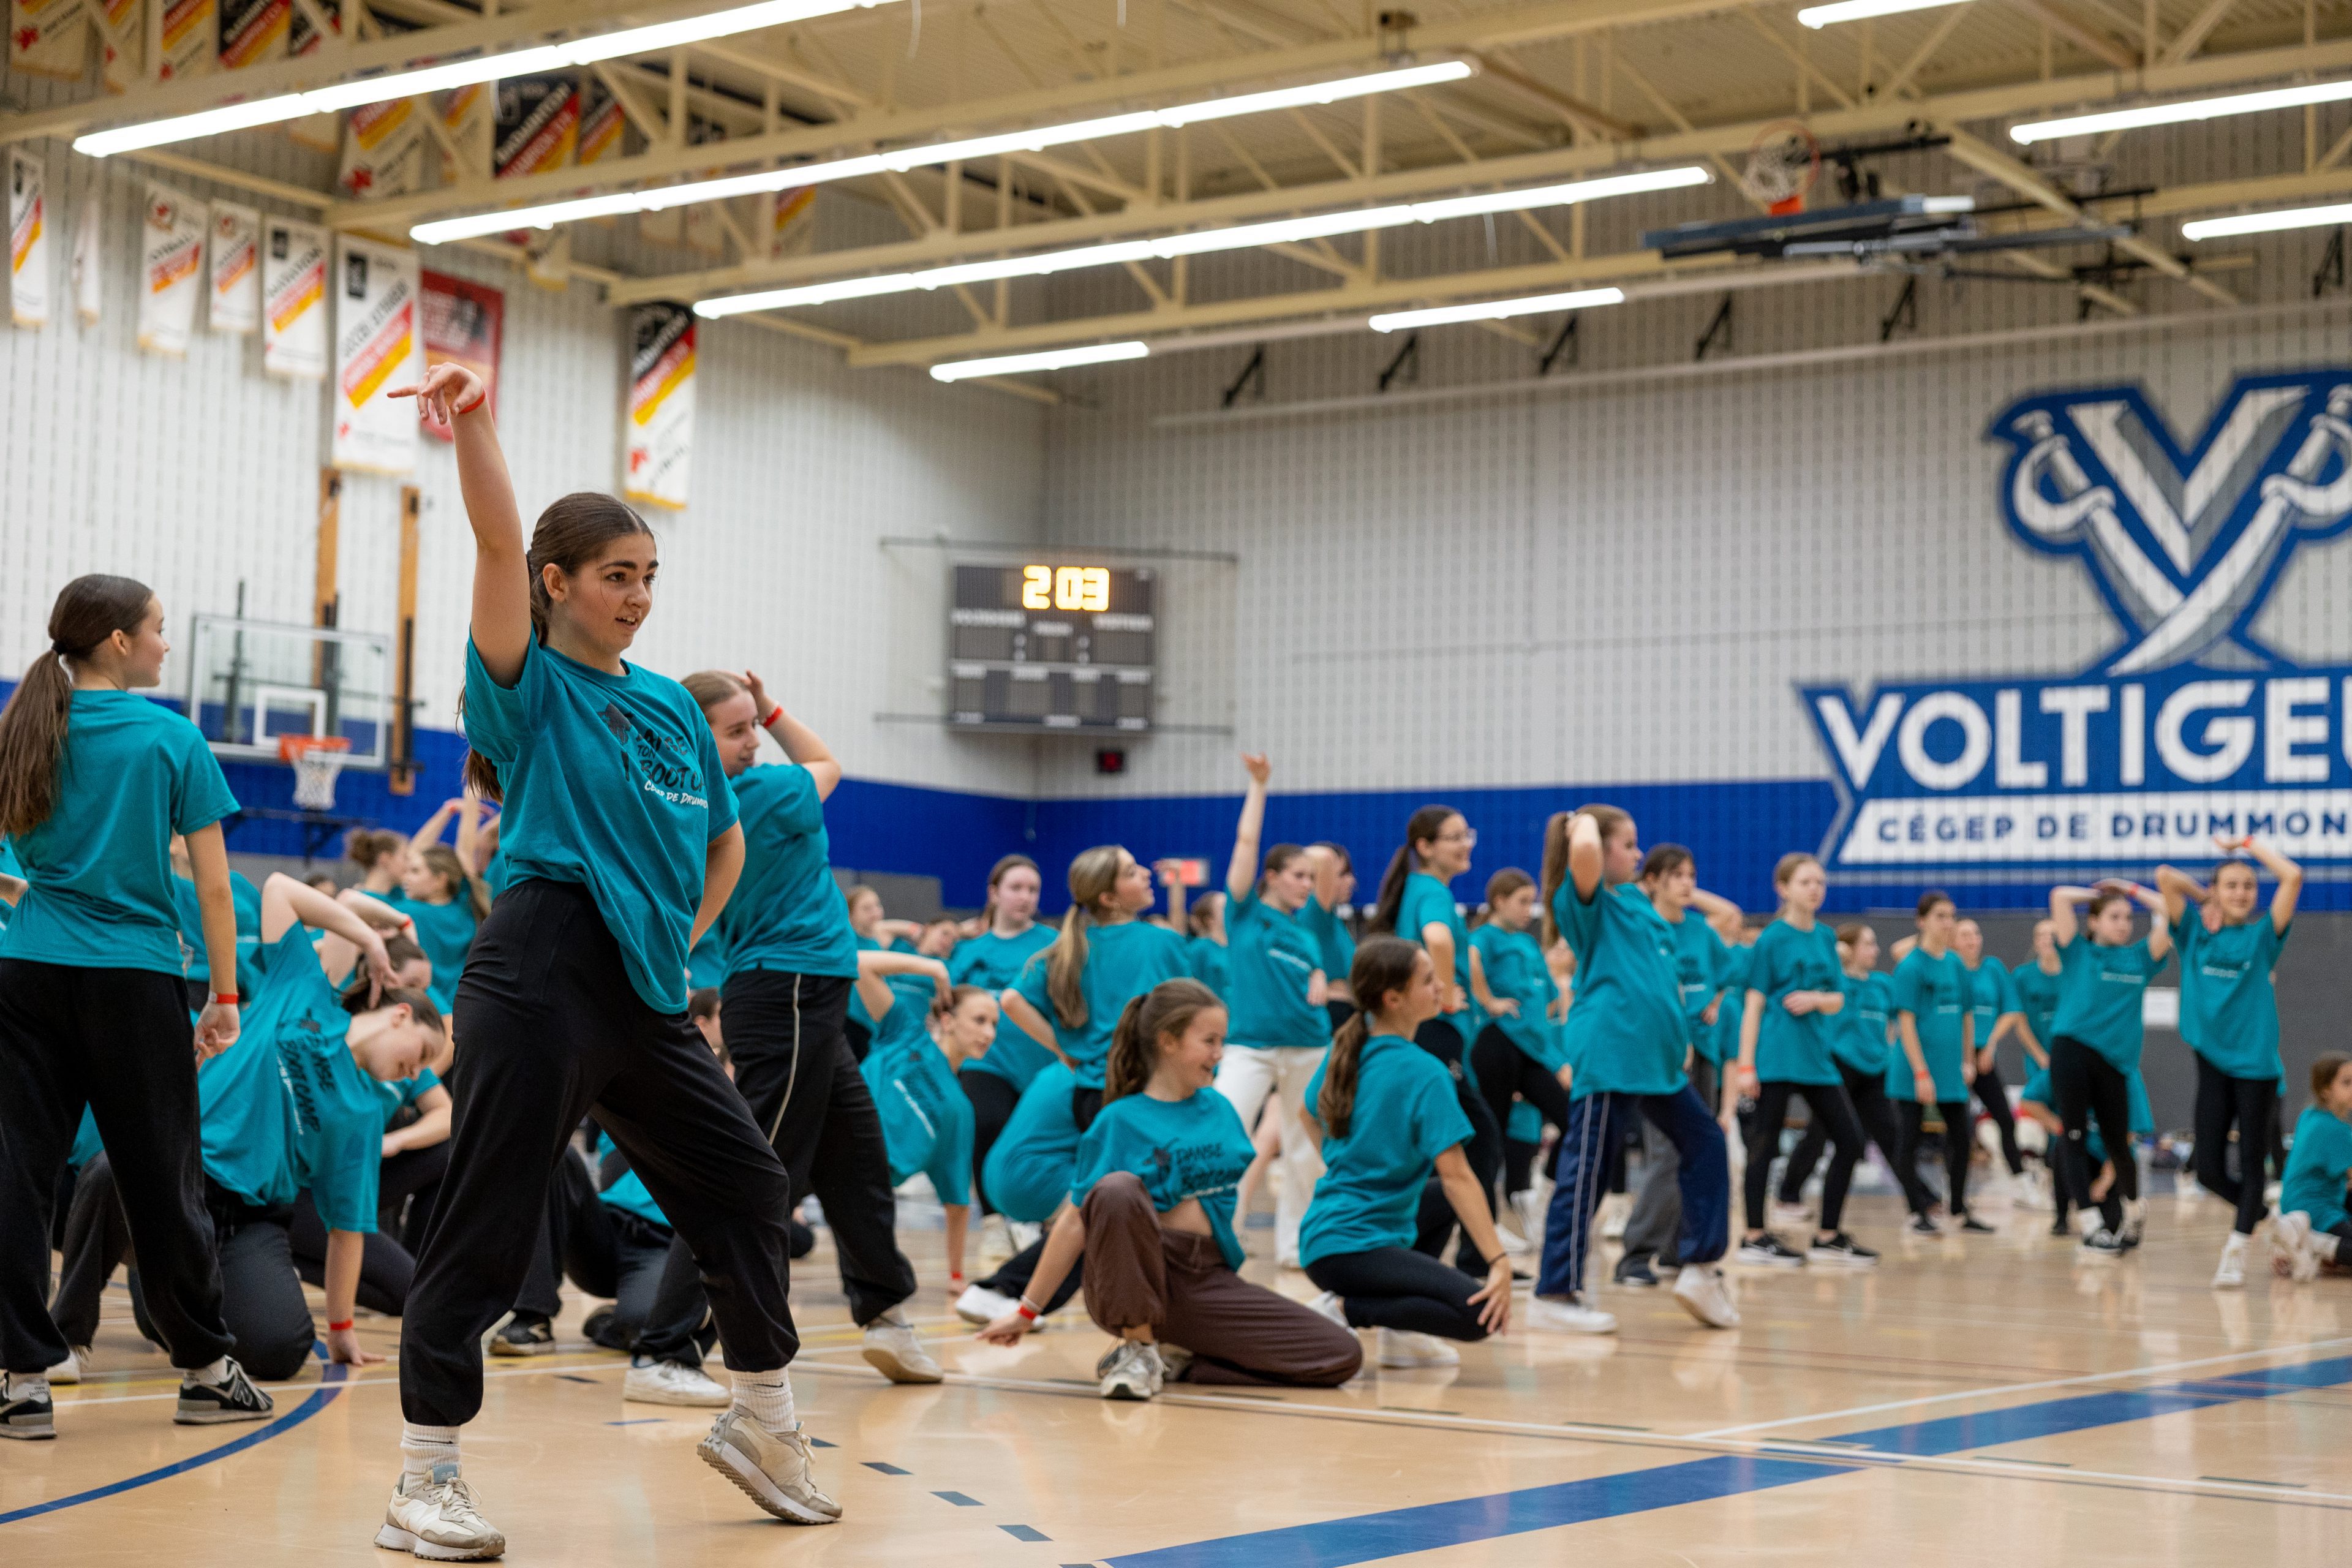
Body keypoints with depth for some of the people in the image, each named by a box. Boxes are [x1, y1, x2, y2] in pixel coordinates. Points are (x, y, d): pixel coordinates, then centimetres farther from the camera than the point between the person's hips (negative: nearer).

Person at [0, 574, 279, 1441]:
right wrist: (225, 995, 3)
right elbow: (213, 882, -2)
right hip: (134, 978, -3)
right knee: (161, 1176, 6)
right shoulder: (170, 738, -2)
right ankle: (206, 1368, 17)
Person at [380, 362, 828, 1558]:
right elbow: (498, 541, -18)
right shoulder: (527, 685, -2)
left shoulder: (672, 706, 16)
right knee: (487, 1224, -5)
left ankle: (764, 1425, 29)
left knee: (745, 1188, 12)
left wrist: (676, 942, 15)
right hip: (542, 978, -7)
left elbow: (723, 843, 27)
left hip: (646, 997, 7)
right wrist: (472, 426, -32)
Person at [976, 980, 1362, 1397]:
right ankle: (1139, 1345, -16)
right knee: (1117, 1188, -37)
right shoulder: (1120, 1120, -2)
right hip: (1132, 1276, -5)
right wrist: (1027, 1311, -3)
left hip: (1210, 1280, 5)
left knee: (1342, 1356, -10)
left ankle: (1175, 1359, 1)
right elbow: (1077, 1221, -3)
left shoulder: (1219, 1108, 13)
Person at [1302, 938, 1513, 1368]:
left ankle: (1401, 1333, 19)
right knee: (1479, 1316, -19)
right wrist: (1500, 1263, -21)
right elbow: (1456, 1175, -19)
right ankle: (1345, 1311, -14)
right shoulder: (1425, 1074, -14)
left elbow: (1310, 1114, 26)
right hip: (1355, 1248, -9)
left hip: (1319, 1235, 9)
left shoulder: (1346, 1050, 9)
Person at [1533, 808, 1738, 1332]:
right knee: (1586, 1171, -6)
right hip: (1608, 1054, -10)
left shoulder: (1636, 899, 19)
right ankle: (1554, 1295, -2)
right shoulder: (1585, 901, -7)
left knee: (1705, 1143, 13)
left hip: (1654, 1058, 10)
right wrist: (1583, 821, -9)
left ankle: (1700, 1268, 19)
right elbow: (1583, 850, -30)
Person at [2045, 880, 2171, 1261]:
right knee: (2076, 1138, -5)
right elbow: (2060, 896, -4)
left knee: (2118, 1142, 7)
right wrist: (2097, 892, 12)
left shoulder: (2139, 958, 14)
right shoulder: (2078, 953, 7)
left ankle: (2129, 1218, 28)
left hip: (2114, 1059, 2)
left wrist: (2131, 890, 15)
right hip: (2071, 1050, -2)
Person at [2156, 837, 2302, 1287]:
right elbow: (2165, 876, -4)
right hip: (2212, 1062, 2)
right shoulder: (2196, 931, 7)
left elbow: (2292, 876, -9)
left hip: (2256, 1063, -2)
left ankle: (2236, 1252, 3)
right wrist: (2204, 897, 9)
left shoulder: (2263, 933, 2)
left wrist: (2247, 843, 0)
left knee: (2250, 1164, -1)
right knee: (2209, 1171, 1)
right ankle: (2269, 1219, 25)